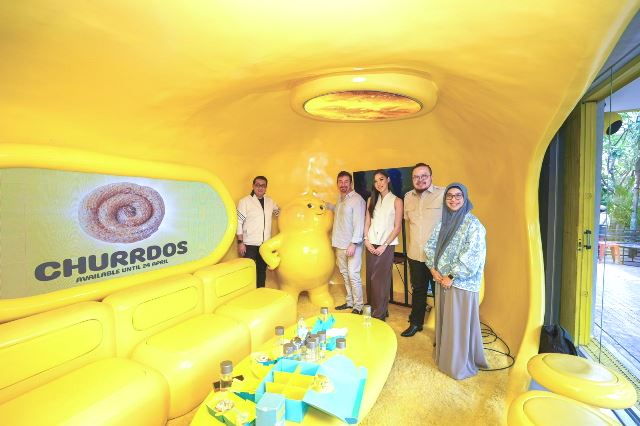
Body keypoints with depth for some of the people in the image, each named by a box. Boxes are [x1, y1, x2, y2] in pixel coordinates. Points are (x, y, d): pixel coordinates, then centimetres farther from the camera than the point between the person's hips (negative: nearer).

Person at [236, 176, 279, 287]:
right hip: (250, 244, -4)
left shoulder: (270, 202, 8)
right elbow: (239, 223, -7)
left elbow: (279, 212, 26)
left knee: (262, 271, 15)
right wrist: (240, 242, -11)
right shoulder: (244, 201, -6)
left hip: (265, 244, 5)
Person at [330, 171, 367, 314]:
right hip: (340, 244, 8)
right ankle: (349, 301, 28)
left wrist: (353, 244, -21)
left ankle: (358, 306, 7)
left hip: (352, 245, -8)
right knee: (345, 274, 15)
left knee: (353, 275, -5)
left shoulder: (357, 199, -13)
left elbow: (359, 224, -18)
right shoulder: (340, 198, 12)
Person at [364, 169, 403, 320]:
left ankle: (380, 314, 14)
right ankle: (372, 309, 23)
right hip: (371, 245, 4)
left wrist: (384, 245, -11)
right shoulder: (371, 200, 10)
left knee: (381, 279, 1)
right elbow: (367, 223, 9)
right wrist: (367, 240, -4)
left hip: (386, 245, -4)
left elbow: (397, 227, -6)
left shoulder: (396, 201, -2)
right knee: (371, 278, 7)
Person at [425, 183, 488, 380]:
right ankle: (444, 358, 35)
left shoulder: (473, 224, -12)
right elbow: (430, 246, 7)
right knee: (443, 321, 17)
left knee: (460, 324, 5)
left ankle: (461, 365, 24)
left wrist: (451, 276, -15)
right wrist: (434, 269, -6)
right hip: (442, 280, 6)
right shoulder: (442, 222, 7)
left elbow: (471, 257, -18)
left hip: (462, 283, -6)